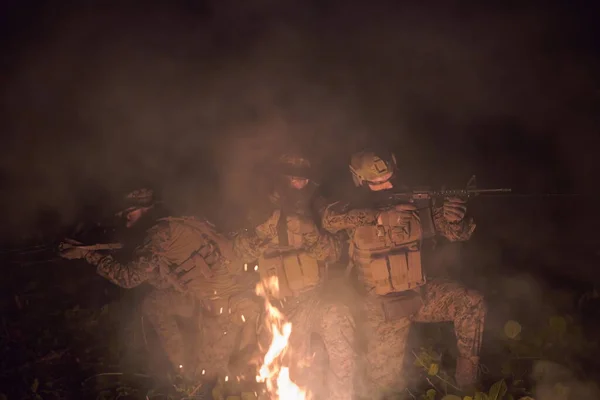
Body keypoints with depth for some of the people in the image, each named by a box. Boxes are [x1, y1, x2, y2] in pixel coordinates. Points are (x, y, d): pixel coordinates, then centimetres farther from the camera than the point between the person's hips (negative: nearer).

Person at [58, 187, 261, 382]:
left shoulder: (163, 230, -13)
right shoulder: (174, 226, 13)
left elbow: (130, 277, -15)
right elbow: (162, 281, 14)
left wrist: (87, 254, -8)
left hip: (230, 303, -9)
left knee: (209, 372, 3)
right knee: (153, 304, 12)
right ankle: (186, 371, 17)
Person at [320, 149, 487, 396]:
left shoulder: (416, 205, -5)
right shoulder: (357, 212, -11)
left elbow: (458, 234, -3)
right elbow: (329, 218, -34)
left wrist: (456, 218, -30)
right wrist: (383, 215, -41)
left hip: (421, 294, 2)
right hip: (384, 307, -2)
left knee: (472, 304, -19)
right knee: (383, 383, 0)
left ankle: (467, 381, -3)